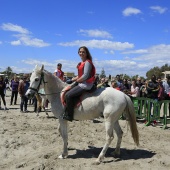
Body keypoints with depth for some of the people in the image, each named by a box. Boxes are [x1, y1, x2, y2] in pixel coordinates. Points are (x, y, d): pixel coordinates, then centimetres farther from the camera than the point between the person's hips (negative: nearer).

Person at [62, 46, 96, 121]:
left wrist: (77, 80, -9)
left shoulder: (87, 62, -14)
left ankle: (69, 116, -8)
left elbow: (85, 76, -20)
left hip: (85, 85, -11)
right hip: (81, 83, 11)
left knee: (68, 95, -19)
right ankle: (66, 111, 24)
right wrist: (75, 78, 4)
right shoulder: (82, 63, 15)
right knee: (66, 90, 17)